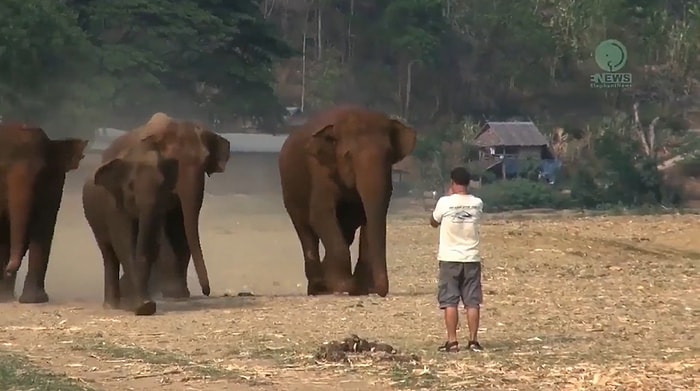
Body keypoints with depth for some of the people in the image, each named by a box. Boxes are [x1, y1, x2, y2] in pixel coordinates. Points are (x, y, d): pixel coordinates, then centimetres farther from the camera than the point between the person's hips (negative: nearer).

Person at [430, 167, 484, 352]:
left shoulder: (444, 202, -10)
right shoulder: (477, 204, -1)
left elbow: (434, 223, 9)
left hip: (450, 259, -2)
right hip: (471, 258, 2)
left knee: (449, 301, 1)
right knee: (472, 302, 5)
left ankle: (452, 341, -3)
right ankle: (473, 341, 4)